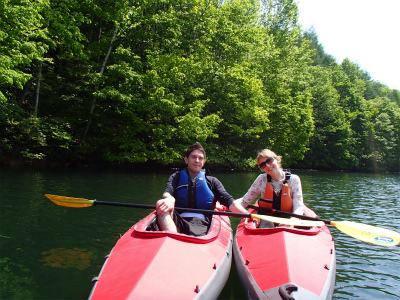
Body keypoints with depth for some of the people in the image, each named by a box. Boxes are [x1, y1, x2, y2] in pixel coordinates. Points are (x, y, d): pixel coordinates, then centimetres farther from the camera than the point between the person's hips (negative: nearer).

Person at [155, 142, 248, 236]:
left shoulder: (212, 181, 22)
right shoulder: (177, 177, 22)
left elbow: (229, 201, 10)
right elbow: (167, 192, 1)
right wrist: (170, 199, -26)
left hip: (202, 222, -1)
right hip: (179, 221, 2)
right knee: (161, 204, -31)